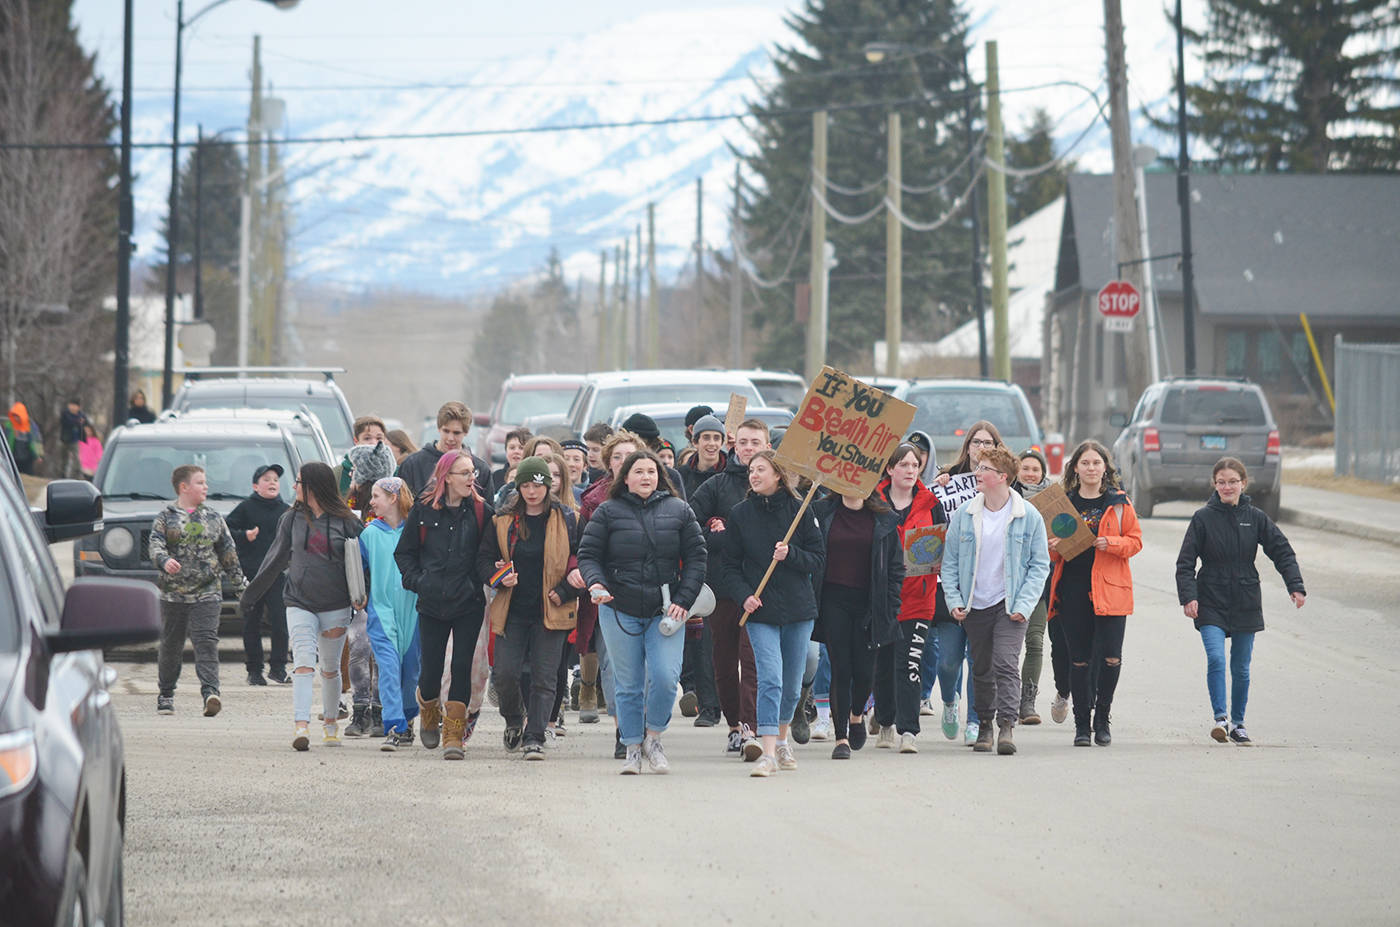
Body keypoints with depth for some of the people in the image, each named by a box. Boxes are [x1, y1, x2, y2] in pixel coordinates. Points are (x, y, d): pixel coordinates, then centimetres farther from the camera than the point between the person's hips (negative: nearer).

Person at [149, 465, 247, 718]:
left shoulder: (214, 518, 12)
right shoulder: (166, 517, 5)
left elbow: (228, 554, 17)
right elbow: (156, 545, -8)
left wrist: (241, 586, 18)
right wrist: (164, 561, -30)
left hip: (207, 593, 0)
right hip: (173, 593, 0)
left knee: (206, 641, -14)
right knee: (170, 645, 7)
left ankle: (210, 692, -24)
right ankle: (166, 695, 21)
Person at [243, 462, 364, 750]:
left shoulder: (346, 521, -2)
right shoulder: (292, 519, 6)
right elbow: (275, 560, 15)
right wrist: (251, 594, 19)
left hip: (336, 606, -1)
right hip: (299, 604, 1)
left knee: (330, 669, 11)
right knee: (303, 663, -15)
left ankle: (330, 724, 28)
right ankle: (301, 726, -25)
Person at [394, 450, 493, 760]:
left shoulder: (480, 511, 2)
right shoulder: (424, 510, 1)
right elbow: (404, 552, 9)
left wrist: (482, 580, -6)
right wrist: (416, 580, -3)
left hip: (469, 604, 0)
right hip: (432, 603, 0)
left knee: (462, 666, -6)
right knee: (431, 671, 1)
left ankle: (454, 735, -2)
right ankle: (429, 715, 32)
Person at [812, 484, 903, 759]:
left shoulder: (884, 519, 5)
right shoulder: (821, 512, 4)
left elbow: (895, 566, 6)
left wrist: (890, 608, 0)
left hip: (868, 602, 0)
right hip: (834, 600, 0)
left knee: (864, 670, 0)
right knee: (840, 669, -3)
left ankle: (857, 714, 32)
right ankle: (841, 738, 3)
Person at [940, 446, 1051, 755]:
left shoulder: (1028, 516, -5)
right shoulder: (964, 514, 2)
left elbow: (1040, 564, -1)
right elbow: (950, 561, 8)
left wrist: (1023, 605, -10)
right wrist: (953, 600, -3)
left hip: (1010, 605, -3)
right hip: (974, 606, 3)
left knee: (1006, 664, -16)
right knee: (981, 669, 11)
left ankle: (1007, 726, -20)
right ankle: (985, 724, 25)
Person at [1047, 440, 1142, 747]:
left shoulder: (1119, 502, 5)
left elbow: (1135, 541, 5)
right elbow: (1055, 554, 15)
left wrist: (1111, 543, -13)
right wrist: (1053, 548, -8)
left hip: (1110, 588, -1)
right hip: (1072, 587, 1)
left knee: (1111, 657, -8)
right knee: (1079, 658, 2)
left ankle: (1102, 717, 11)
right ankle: (1081, 723, 11)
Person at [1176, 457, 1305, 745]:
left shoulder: (1255, 517, 2)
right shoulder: (1203, 518, -4)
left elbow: (1282, 552, 4)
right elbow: (1185, 562, -3)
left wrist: (1295, 586, -8)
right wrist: (1188, 596, -15)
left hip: (1246, 603, 2)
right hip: (1211, 603, -2)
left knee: (1241, 668, 9)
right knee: (1216, 659, -20)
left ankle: (1238, 723, 22)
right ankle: (1220, 717, -14)